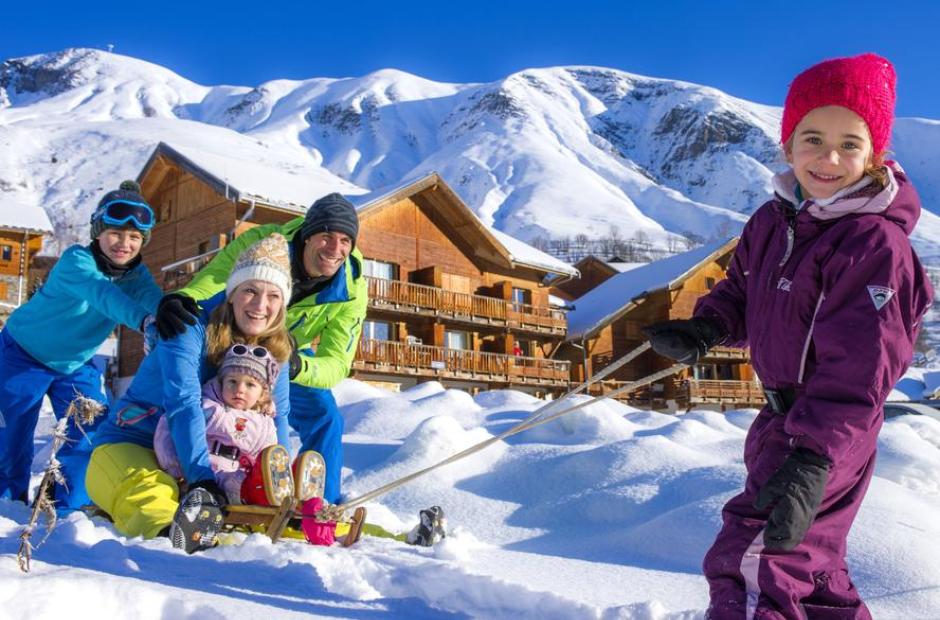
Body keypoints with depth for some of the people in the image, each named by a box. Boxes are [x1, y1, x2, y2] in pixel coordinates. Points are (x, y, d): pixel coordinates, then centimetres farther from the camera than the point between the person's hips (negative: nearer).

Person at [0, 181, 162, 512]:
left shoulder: (136, 273, -14)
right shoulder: (76, 260, -30)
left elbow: (153, 298, -34)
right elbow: (100, 293, -51)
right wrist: (143, 319, -70)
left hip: (75, 363, 5)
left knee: (90, 433, -4)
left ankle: (69, 505, 11)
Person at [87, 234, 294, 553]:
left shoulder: (275, 348, -1)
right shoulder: (191, 329, -19)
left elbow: (276, 417, -4)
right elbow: (183, 404, -30)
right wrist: (202, 479, -41)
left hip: (199, 454, 7)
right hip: (128, 445, -7)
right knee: (153, 495, -37)